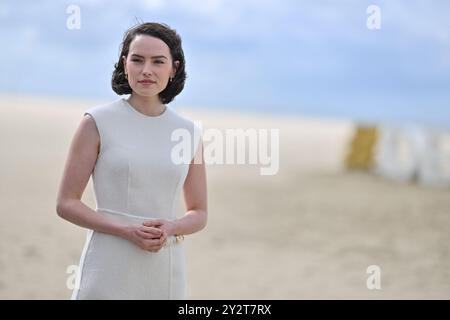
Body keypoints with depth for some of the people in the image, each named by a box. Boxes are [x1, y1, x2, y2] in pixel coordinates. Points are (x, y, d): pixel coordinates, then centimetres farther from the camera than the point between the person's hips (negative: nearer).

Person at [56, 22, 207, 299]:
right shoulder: (98, 122, -1)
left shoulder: (190, 133, 8)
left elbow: (199, 214, 14)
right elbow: (66, 203, -2)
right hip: (109, 270, -3)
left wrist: (169, 229, -8)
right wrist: (128, 231, -14)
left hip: (167, 274, 3)